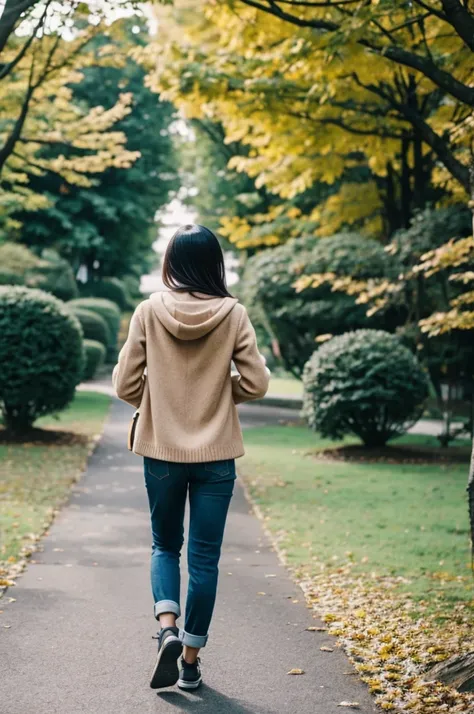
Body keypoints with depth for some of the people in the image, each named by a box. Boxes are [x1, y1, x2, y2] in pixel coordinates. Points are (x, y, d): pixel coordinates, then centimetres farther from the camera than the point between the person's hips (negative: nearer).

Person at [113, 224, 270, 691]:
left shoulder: (149, 311, -6)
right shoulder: (233, 315, -7)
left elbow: (125, 385, -4)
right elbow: (255, 384, -5)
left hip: (161, 451, 1)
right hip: (215, 455, 0)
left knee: (165, 545, 19)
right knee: (204, 557, 10)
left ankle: (168, 628, -2)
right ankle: (191, 659, 16)